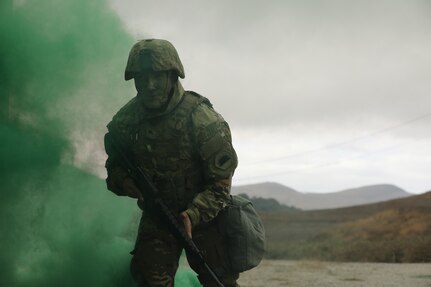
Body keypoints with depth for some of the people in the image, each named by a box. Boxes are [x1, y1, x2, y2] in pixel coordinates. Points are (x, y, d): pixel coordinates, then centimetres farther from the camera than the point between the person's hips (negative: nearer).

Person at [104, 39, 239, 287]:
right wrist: (123, 181, -18)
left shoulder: (203, 119, -21)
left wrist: (193, 214, -36)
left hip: (203, 215, -3)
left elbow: (220, 184, -20)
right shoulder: (126, 120, -8)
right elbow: (114, 166, 6)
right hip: (155, 217, 3)